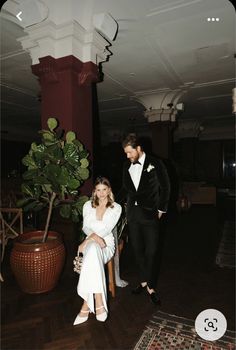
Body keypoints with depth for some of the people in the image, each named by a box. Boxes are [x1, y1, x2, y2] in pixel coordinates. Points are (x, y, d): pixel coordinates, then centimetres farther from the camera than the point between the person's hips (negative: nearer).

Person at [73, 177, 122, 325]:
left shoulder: (116, 207, 4)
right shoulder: (88, 205, 12)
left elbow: (106, 230, -6)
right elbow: (85, 227, 3)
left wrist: (88, 239, -14)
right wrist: (95, 236, -17)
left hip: (107, 244, -1)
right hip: (90, 243, 2)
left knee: (92, 250, -36)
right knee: (93, 249, -36)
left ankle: (87, 306, -33)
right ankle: (98, 303, -39)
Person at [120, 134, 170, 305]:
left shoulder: (155, 163, -5)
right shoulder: (127, 165, 8)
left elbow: (165, 187, -2)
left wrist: (161, 210, -2)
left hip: (150, 214, -4)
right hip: (132, 214, 5)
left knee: (151, 251, 2)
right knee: (138, 249, 12)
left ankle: (151, 286, 17)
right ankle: (144, 280, 29)